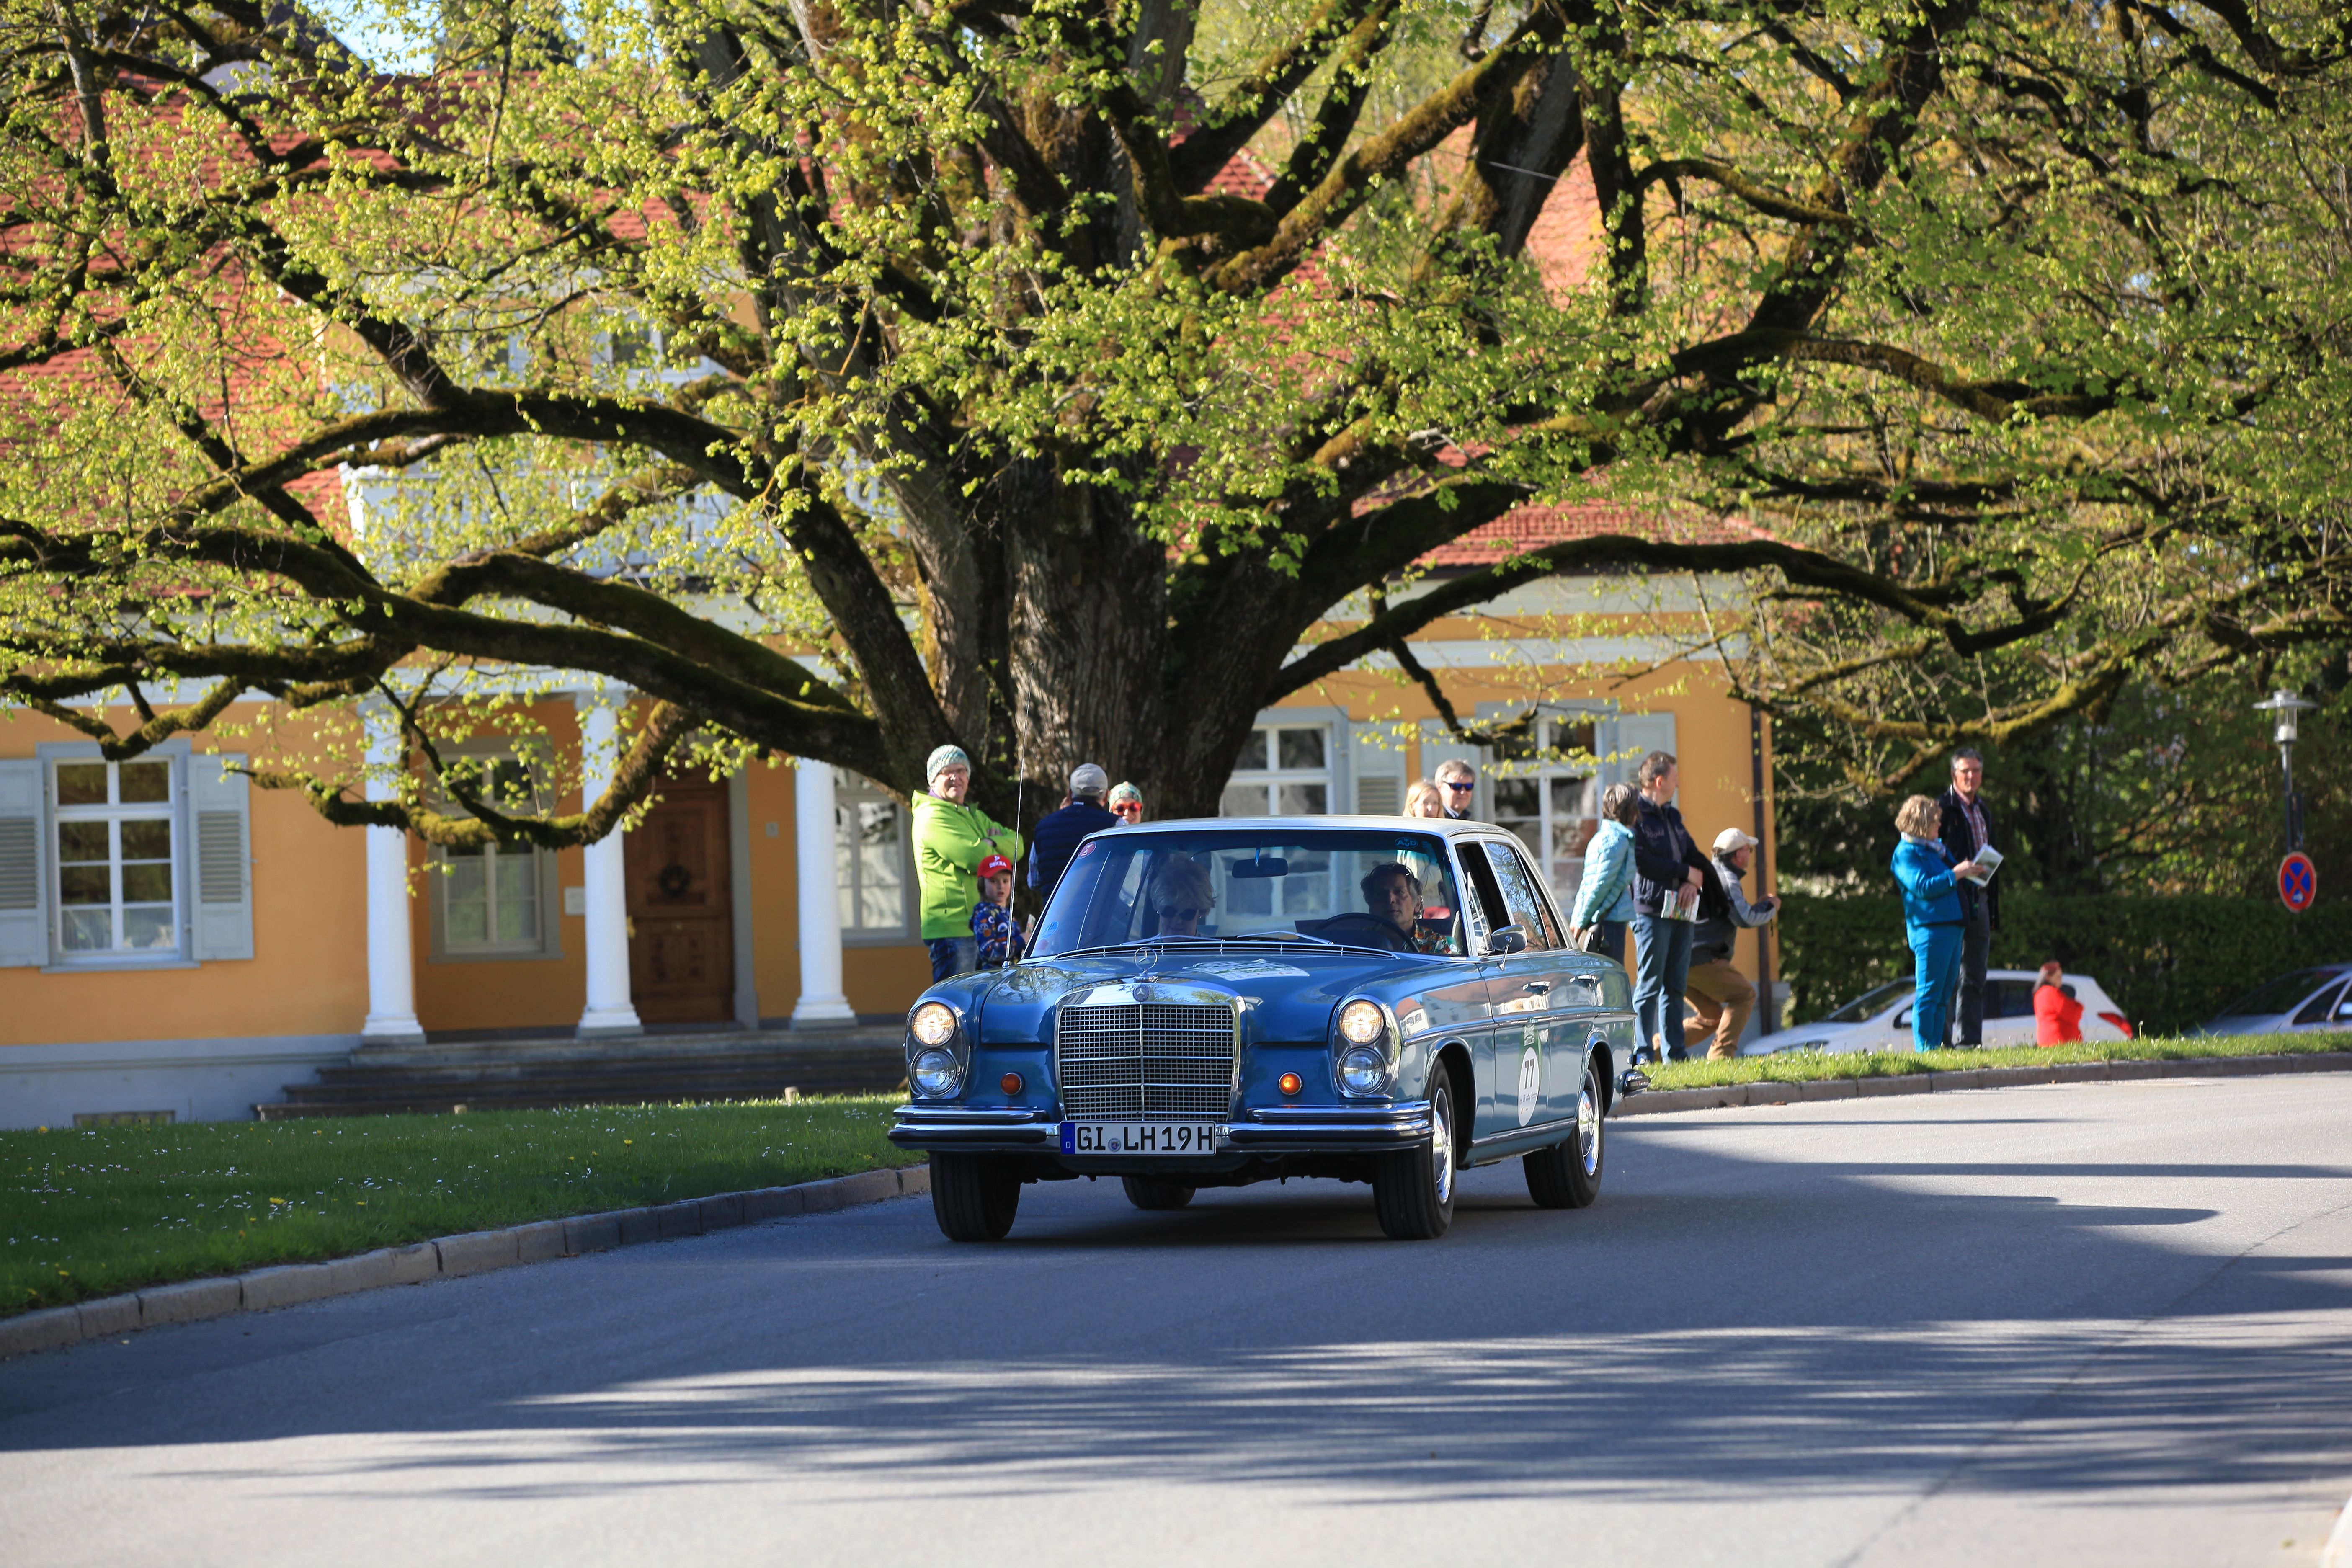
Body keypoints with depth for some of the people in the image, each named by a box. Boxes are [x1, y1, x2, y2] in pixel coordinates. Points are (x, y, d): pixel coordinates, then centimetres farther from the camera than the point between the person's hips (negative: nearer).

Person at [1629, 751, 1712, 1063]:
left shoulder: (1672, 816, 20)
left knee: (1675, 986, 9)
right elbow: (1643, 862, -18)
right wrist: (1686, 873, -10)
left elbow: (1695, 857, 21)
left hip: (1680, 910, 8)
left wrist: (1696, 880, -2)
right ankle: (1643, 1054, -6)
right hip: (1651, 909, -8)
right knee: (1650, 985, -7)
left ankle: (1673, 1052, 12)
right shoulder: (1637, 816, -7)